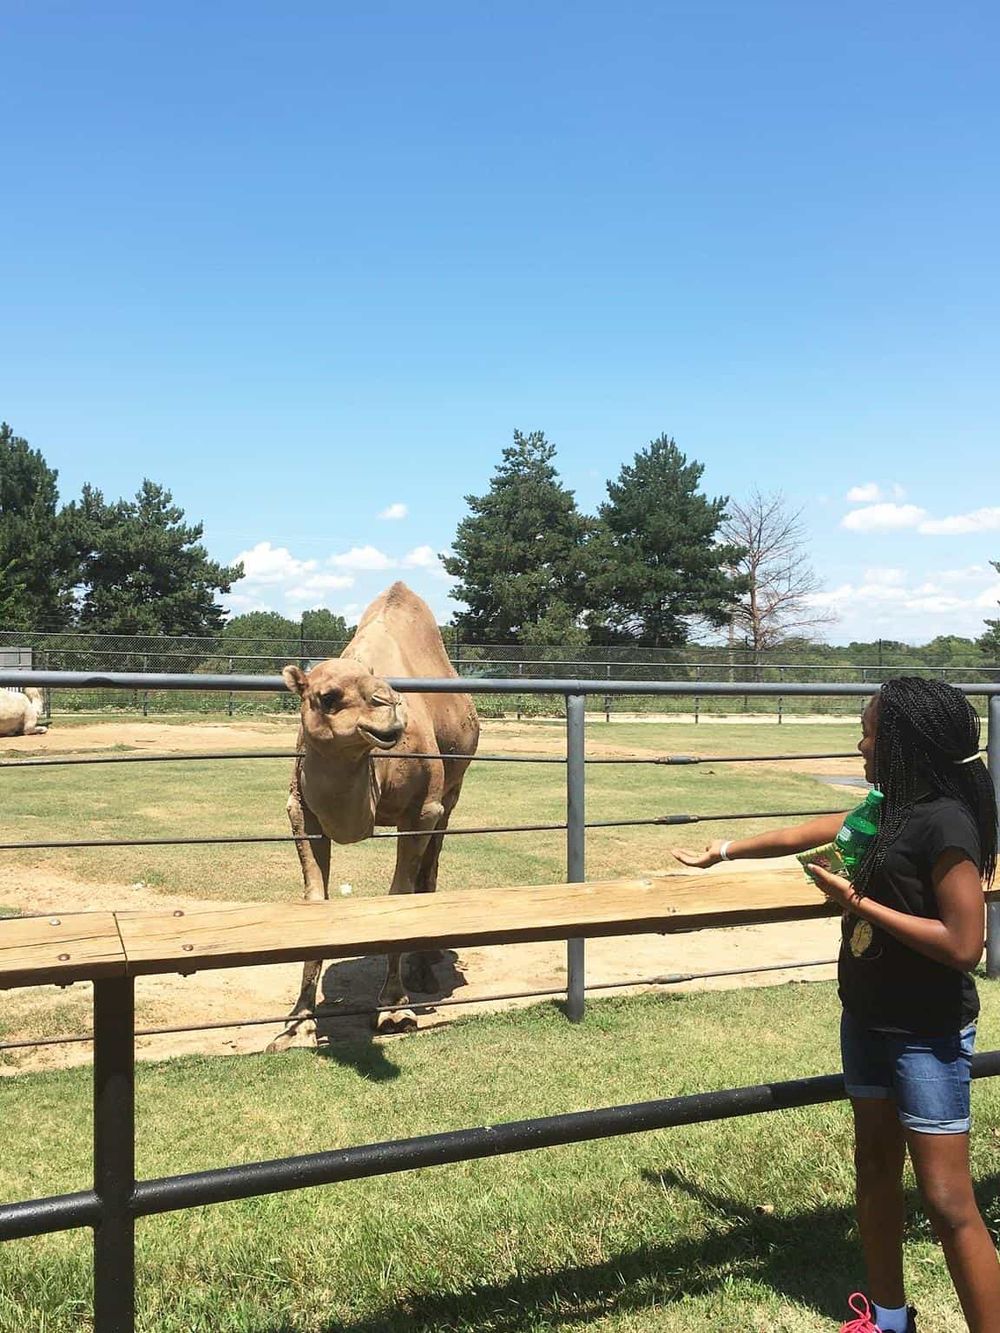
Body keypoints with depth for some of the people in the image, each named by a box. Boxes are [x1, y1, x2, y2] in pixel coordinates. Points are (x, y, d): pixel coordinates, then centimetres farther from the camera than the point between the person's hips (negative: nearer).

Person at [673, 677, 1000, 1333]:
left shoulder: (945, 822, -22)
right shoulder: (891, 810, 4)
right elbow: (814, 831, 19)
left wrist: (860, 903, -19)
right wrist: (722, 852, 28)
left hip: (927, 1034, -9)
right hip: (868, 1018, 9)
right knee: (875, 1171, 19)